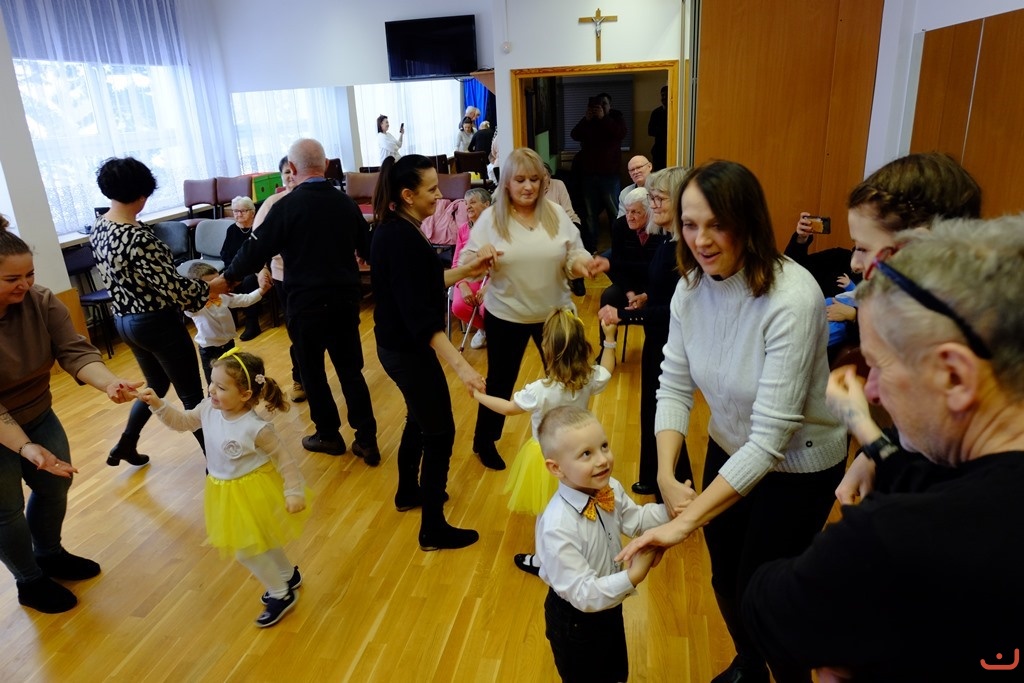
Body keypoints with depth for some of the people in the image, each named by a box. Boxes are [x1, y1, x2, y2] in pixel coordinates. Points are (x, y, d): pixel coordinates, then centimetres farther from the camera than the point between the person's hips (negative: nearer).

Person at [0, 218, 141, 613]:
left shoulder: (42, 302, -15)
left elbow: (75, 352, -25)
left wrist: (109, 383, -44)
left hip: (37, 416, 5)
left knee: (55, 486, 19)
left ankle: (50, 555, 46)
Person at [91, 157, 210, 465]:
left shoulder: (99, 228, 4)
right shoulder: (138, 236, -24)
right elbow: (174, 288, -24)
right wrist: (210, 288, -8)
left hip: (124, 321, 9)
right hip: (157, 323, -9)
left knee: (156, 385, 28)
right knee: (192, 395, 4)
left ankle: (125, 445, 37)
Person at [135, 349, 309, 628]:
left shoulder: (256, 428, -30)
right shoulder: (209, 409, -12)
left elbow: (284, 459, -21)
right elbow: (182, 421, 6)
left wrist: (294, 492, -19)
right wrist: (157, 405, -8)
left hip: (251, 494, -7)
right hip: (227, 493, 7)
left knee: (247, 550, 5)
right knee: (262, 542, 25)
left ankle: (282, 595, 28)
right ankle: (288, 576, 49)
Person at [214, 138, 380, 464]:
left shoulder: (286, 206, -12)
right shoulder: (346, 202, 2)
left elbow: (256, 249, -8)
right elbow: (367, 248, 14)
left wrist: (226, 278, 8)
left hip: (306, 303, -4)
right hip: (345, 299, 4)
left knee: (312, 371, 13)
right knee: (351, 369, 11)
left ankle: (329, 435, 25)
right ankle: (367, 440, 13)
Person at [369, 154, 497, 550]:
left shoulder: (395, 229, 5)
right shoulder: (402, 239, -25)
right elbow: (419, 314, -31)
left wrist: (468, 270, 3)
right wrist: (460, 364, -35)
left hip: (399, 345, 10)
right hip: (409, 350, -10)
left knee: (420, 418, 26)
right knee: (440, 432, 2)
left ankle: (408, 492, 46)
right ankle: (433, 529, 15)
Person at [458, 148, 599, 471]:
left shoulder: (556, 213, -1)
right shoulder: (491, 218, -8)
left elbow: (574, 254, 1)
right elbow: (467, 263, -9)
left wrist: (581, 264, -21)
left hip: (555, 312, 3)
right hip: (506, 316, -2)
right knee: (500, 381, 11)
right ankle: (484, 442, 34)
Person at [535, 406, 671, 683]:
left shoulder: (610, 489, -19)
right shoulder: (558, 526, -40)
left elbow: (635, 520, -2)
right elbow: (583, 594, -35)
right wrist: (633, 576, -39)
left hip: (609, 605, 6)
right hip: (576, 620, -6)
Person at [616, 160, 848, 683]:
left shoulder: (791, 300, -32)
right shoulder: (691, 287, -14)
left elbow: (770, 434, -33)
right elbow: (674, 388, -9)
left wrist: (684, 522, -35)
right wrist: (665, 476, -23)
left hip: (798, 465, -5)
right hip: (729, 449, 5)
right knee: (724, 578, 21)